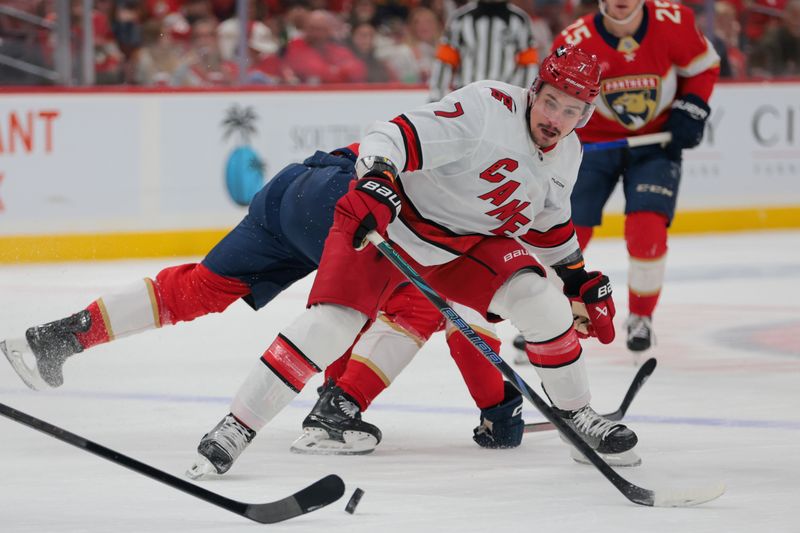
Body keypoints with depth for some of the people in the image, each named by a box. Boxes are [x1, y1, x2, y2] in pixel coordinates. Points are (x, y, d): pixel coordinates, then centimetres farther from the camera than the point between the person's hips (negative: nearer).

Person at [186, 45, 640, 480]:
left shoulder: (567, 155, 1)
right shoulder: (490, 107, -25)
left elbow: (549, 223, 20)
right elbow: (399, 136, -34)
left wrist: (584, 282, 21)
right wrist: (375, 180, -52)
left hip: (470, 242, 6)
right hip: (391, 216, -6)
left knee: (544, 306, -13)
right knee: (330, 324, -21)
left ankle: (578, 416, 9)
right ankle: (237, 428, -13)